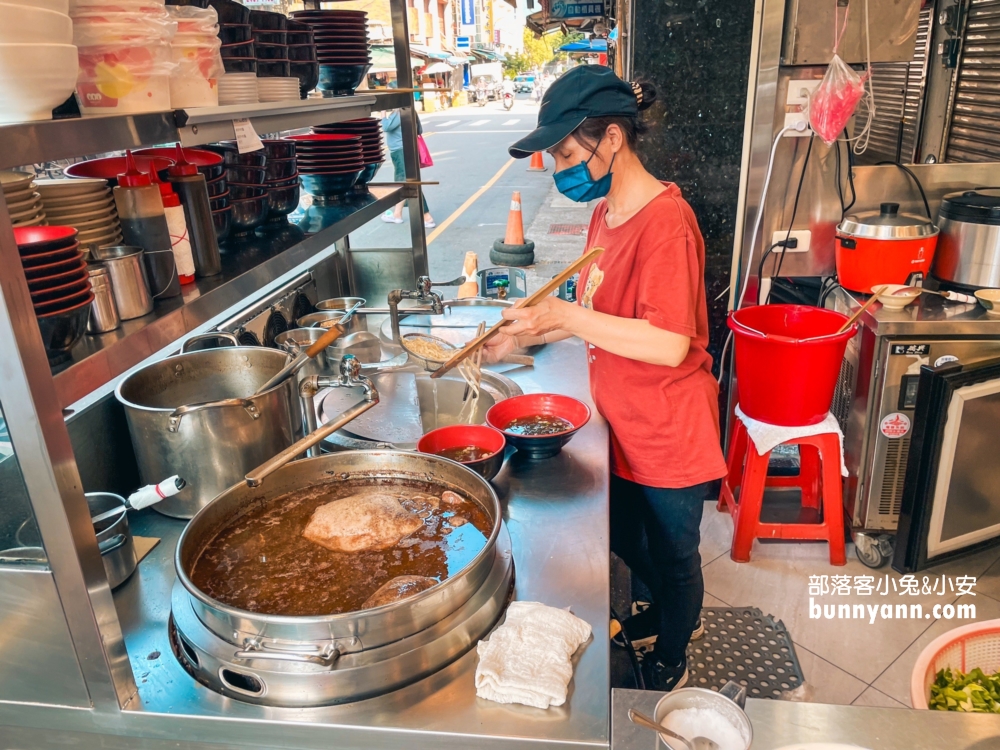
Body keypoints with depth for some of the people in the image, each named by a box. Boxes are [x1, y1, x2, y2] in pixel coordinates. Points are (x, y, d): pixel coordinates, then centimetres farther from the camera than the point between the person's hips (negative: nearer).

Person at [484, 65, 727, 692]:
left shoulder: (664, 221, -25)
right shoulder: (606, 213, 4)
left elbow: (669, 344, -31)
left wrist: (566, 316, -30)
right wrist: (530, 334, 3)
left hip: (668, 434, -8)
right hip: (624, 424, 9)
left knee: (672, 552, 16)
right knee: (626, 538, 26)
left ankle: (671, 663, 43)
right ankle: (678, 611, 55)